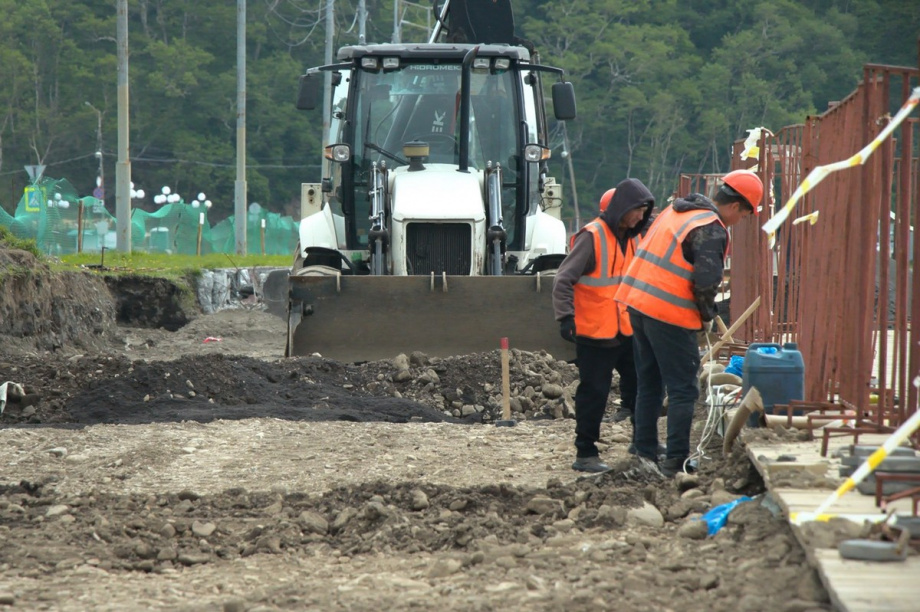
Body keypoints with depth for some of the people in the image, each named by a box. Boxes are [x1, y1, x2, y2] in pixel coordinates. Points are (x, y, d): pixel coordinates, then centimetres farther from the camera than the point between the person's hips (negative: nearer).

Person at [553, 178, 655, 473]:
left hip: (626, 332, 7)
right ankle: (585, 454, 7)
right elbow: (564, 280, -17)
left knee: (638, 386, 13)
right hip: (594, 334, -7)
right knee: (594, 394, -2)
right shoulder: (592, 237, -14)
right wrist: (566, 317, -25)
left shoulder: (630, 238, 11)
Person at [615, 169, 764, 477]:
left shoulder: (675, 211, 15)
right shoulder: (712, 231, -12)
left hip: (637, 302, 8)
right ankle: (676, 461, -3)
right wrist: (708, 316, 0)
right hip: (670, 314, -8)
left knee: (649, 385, 17)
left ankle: (645, 454, 19)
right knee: (683, 390, -1)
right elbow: (706, 282, -20)